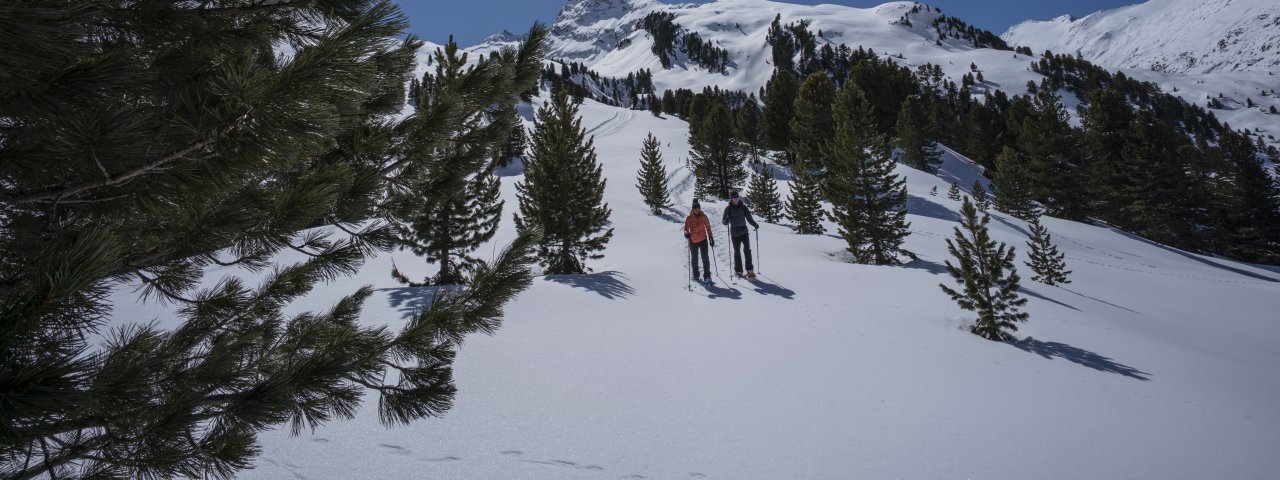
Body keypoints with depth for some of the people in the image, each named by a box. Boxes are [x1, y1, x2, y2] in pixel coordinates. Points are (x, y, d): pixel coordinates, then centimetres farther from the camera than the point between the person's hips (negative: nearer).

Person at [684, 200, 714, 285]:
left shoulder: (703, 217, 1)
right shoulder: (689, 218, -6)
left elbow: (708, 227, 8)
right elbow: (686, 228, -12)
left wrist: (711, 238, 7)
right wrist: (687, 233, -34)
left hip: (703, 239, 1)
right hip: (693, 241, 0)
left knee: (705, 257, -9)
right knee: (694, 259, 12)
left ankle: (707, 276, -7)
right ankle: (696, 276, 29)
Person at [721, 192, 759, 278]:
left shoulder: (743, 207, 6)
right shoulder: (728, 209, 2)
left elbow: (749, 218, 10)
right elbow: (725, 222, 2)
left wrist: (755, 224, -7)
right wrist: (727, 220, -22)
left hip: (744, 231, 1)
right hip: (734, 233, -1)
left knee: (747, 250, -10)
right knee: (737, 252, 6)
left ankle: (750, 270, -9)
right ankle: (738, 270, 16)